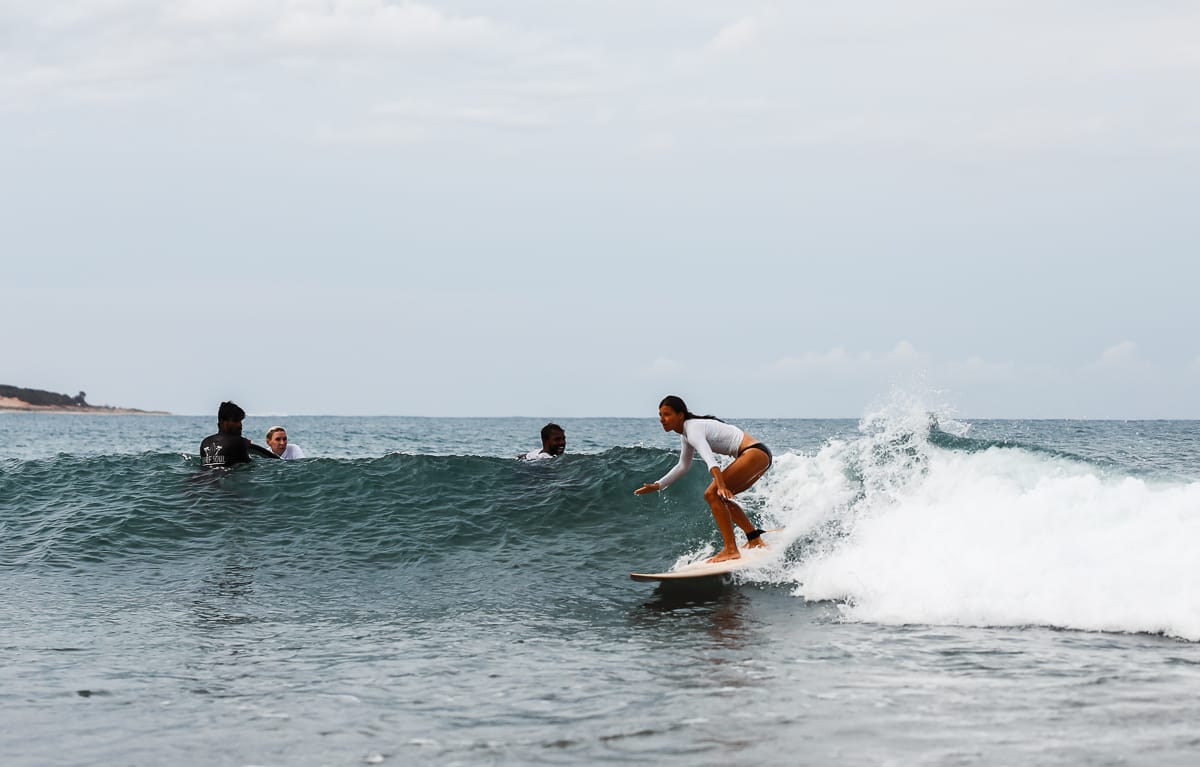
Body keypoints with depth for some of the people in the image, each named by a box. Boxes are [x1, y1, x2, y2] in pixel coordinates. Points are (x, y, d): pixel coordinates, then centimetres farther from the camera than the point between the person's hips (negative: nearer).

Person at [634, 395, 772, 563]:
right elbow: (683, 466, 30)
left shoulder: (693, 429, -16)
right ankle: (755, 540, 17)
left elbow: (710, 459, -34)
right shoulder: (686, 433, 15)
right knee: (720, 498, 15)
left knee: (712, 494, -15)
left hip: (755, 453, -10)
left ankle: (731, 550, -19)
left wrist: (721, 485, -47)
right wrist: (657, 486, 27)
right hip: (760, 455, 10)